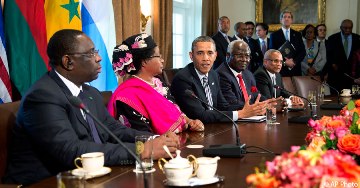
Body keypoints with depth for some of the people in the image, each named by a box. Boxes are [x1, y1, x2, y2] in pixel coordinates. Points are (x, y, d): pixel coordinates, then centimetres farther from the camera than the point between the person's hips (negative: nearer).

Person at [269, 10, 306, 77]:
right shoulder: (274, 35, 4)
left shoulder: (297, 35, 12)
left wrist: (294, 61, -9)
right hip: (280, 70, -2)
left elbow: (302, 52, 8)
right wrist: (284, 62, -13)